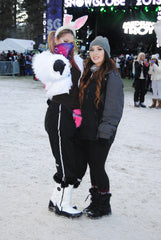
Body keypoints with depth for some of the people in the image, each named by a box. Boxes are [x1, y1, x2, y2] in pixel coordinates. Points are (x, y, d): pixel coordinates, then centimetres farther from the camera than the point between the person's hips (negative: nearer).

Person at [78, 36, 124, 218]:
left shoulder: (112, 76, -12)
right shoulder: (88, 73, 12)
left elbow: (114, 107, -15)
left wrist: (105, 131, -18)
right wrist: (80, 122, 13)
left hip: (101, 133, -7)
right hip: (86, 130, 7)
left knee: (98, 167, 1)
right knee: (92, 166, 14)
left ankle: (104, 205, 19)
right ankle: (95, 201, 29)